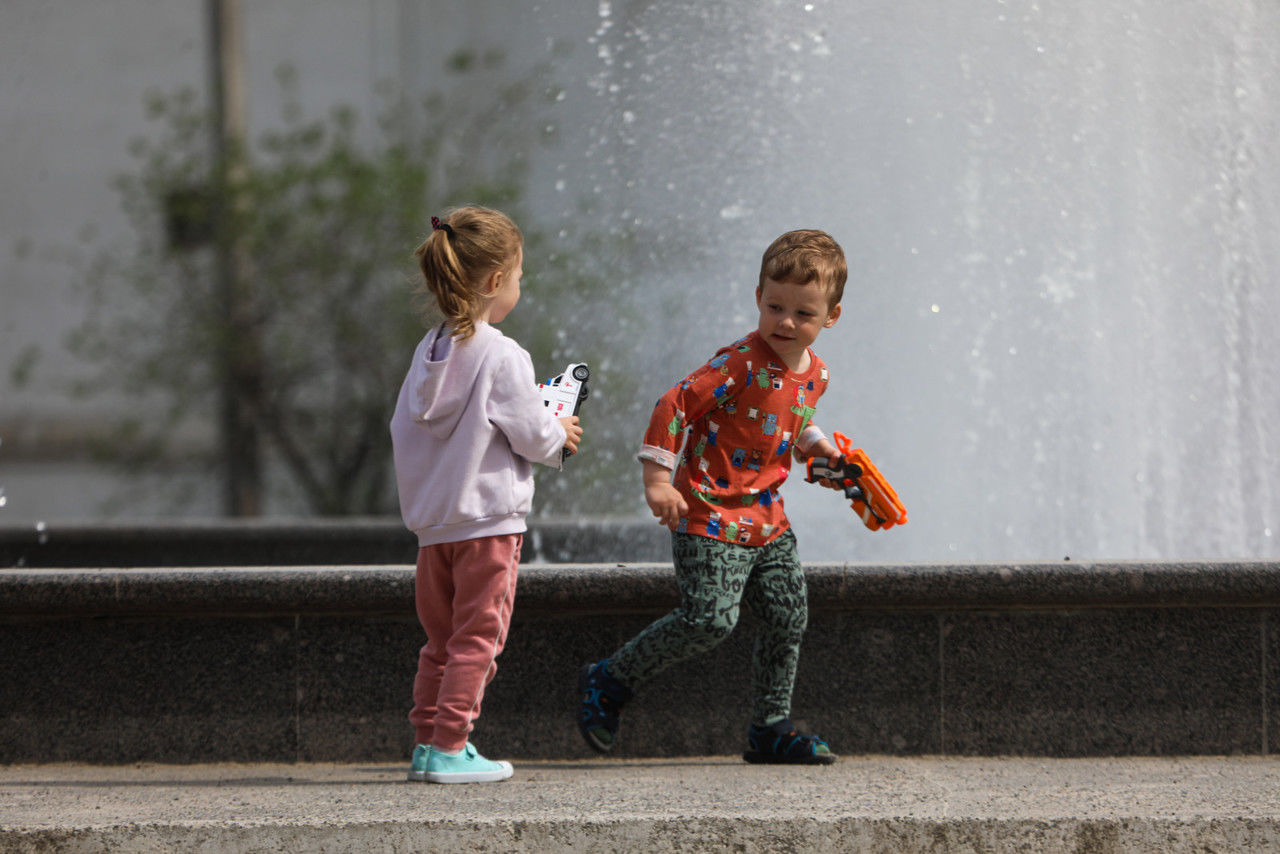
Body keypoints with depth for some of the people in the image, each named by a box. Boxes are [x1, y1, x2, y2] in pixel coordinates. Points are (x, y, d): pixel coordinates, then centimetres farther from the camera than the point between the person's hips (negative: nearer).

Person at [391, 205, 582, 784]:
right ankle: (449, 748, -4)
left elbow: (404, 427, 13)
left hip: (432, 519, 7)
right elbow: (531, 436, -14)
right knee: (476, 638, -1)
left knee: (440, 640, 15)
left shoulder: (428, 351, 6)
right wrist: (560, 434, 10)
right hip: (488, 518, -7)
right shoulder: (502, 357, -15)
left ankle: (427, 741, 16)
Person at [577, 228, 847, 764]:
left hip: (766, 519, 8)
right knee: (710, 619, -15)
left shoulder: (813, 374, 7)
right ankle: (610, 683, 2)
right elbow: (674, 406, -18)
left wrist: (819, 449, 14)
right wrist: (658, 479, -19)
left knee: (788, 616, 5)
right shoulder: (740, 365, -19)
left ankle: (771, 727, 18)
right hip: (710, 517, -8)